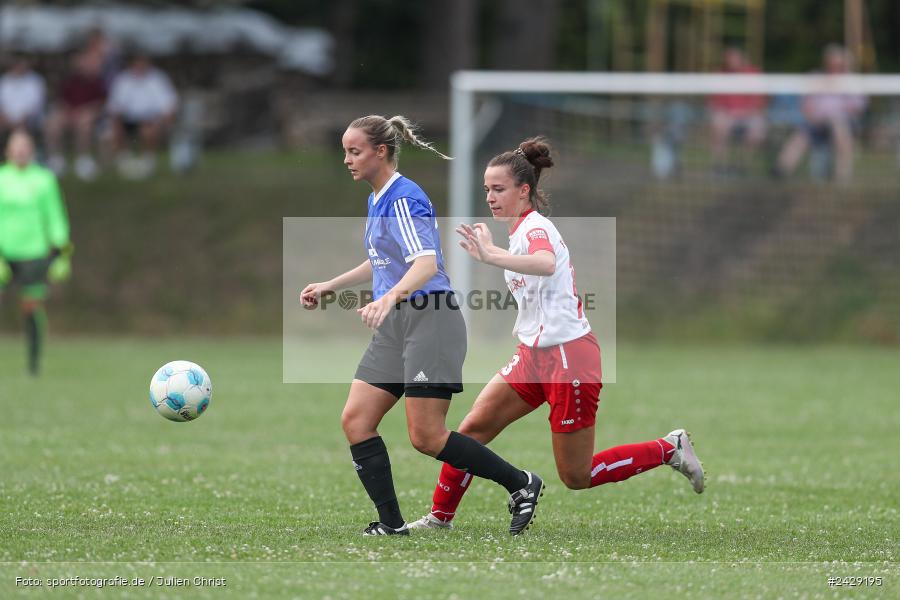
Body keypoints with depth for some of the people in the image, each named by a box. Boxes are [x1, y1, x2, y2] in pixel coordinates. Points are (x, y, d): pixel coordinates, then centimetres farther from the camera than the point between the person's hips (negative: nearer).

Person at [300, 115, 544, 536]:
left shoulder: (404, 199, -14)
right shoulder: (377, 201, 15)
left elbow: (426, 264, -28)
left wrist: (390, 297, -45)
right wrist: (329, 286, 32)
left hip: (429, 320, -10)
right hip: (395, 327, 10)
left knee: (426, 436, -11)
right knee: (355, 421, -2)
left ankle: (521, 484, 4)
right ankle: (391, 525, 1)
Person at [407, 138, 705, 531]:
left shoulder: (535, 228, -19)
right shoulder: (522, 229, 10)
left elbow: (546, 264, -44)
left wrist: (491, 256, -57)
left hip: (568, 357, -9)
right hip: (536, 354, 9)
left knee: (576, 477, -1)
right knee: (471, 430, -1)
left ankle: (669, 449, 13)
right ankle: (440, 518, 9)